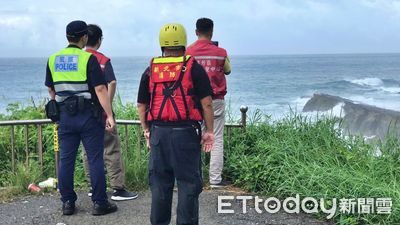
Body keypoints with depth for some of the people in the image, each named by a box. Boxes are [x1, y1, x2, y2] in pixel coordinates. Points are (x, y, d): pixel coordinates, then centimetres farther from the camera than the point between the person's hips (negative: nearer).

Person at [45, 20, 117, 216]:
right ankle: (99, 203, 7)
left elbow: (51, 89, 15)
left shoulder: (53, 59, 7)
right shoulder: (88, 59, -9)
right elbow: (100, 89, -15)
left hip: (65, 116, 5)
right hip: (88, 115, -4)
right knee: (95, 159, 2)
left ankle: (67, 203, 16)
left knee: (66, 160, 10)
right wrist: (109, 115, -13)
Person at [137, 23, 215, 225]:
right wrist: (209, 131, 2)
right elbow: (206, 103, -6)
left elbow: (141, 105, 11)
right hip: (186, 132, -3)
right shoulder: (193, 68, -2)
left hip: (158, 133, 4)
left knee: (159, 184, 13)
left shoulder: (150, 70, 9)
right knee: (188, 184, 3)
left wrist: (146, 130, 21)